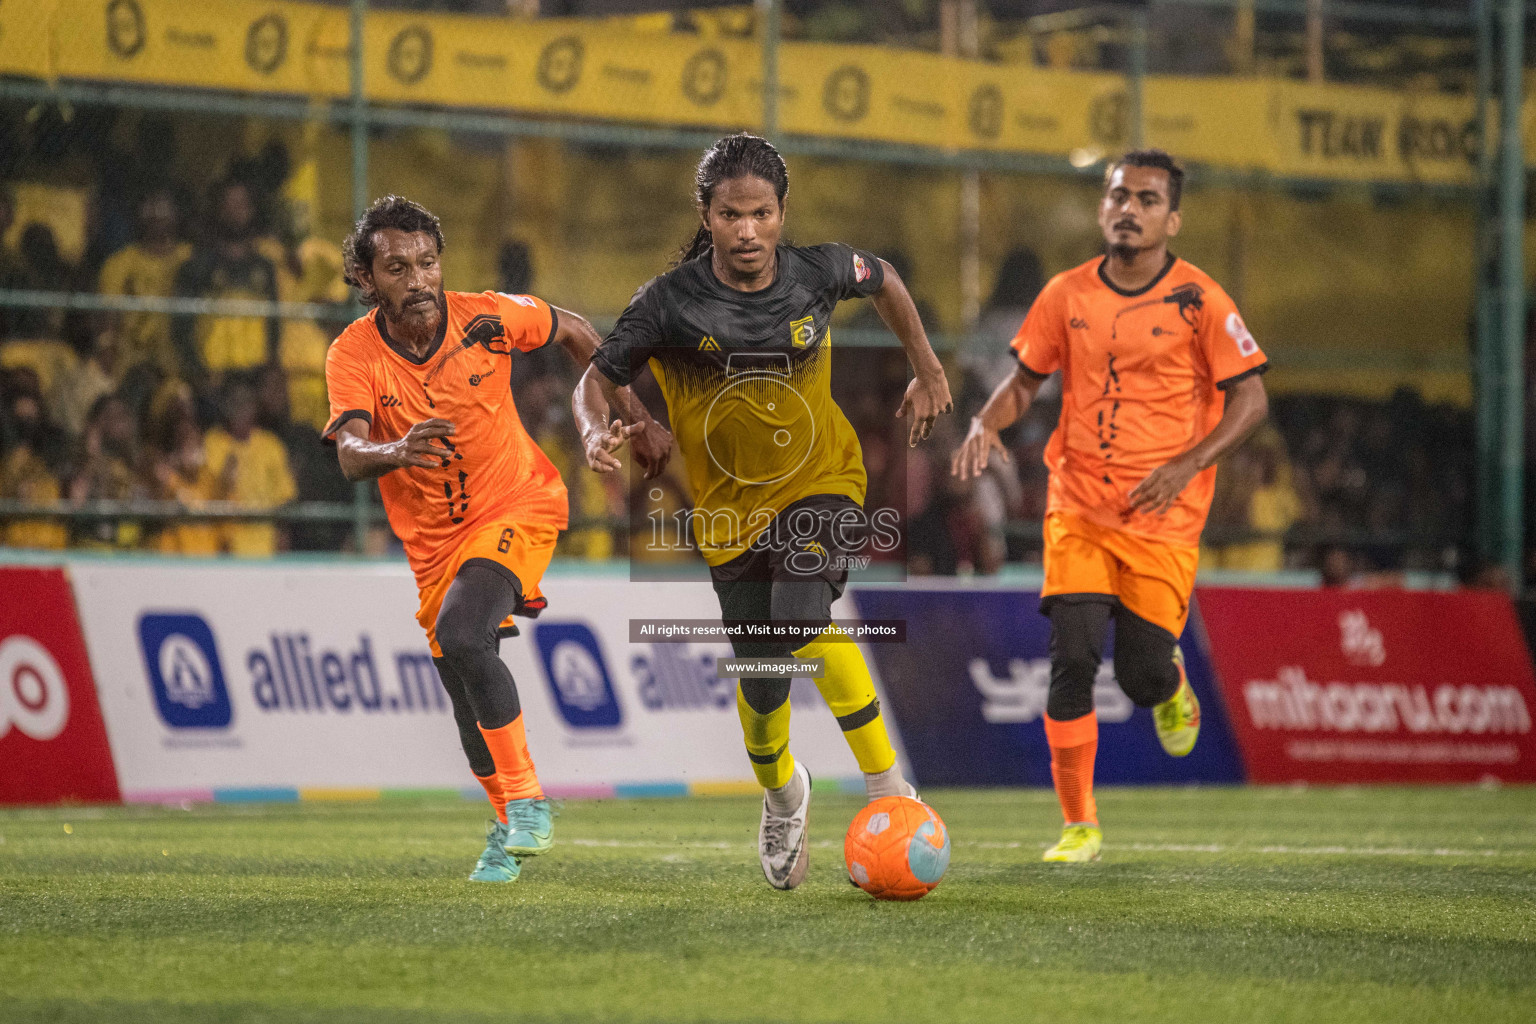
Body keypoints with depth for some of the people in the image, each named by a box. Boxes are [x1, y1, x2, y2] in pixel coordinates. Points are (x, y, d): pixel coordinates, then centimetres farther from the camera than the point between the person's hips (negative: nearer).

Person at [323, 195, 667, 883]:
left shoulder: (487, 318, -15)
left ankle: (526, 802, -20)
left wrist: (634, 418, 7)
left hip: (517, 507, -3)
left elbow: (573, 332, 6)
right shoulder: (353, 354, -15)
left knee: (460, 636, -29)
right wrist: (396, 452, -53)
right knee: (470, 705, 11)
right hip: (435, 540, 3)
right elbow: (350, 454, -30)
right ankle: (510, 829, 36)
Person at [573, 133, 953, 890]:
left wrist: (928, 373, 16)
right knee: (761, 679, 7)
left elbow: (884, 282, 10)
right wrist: (596, 431, -31)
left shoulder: (817, 274, -12)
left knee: (802, 616, -29)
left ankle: (888, 793, -24)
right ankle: (782, 798, 41)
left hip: (820, 481, -1)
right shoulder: (670, 303, -16)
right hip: (730, 504, 1)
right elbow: (600, 377, -9)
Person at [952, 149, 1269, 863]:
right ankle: (1078, 825, 0)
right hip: (1078, 506, 2)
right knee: (1072, 657, -12)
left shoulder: (1197, 300, -5)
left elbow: (1251, 399, -3)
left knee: (1142, 675, -6)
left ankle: (1173, 682, 34)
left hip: (1163, 517, -2)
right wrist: (986, 425, -6)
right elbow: (1025, 379, 15)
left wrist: (1186, 466, -16)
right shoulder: (1068, 294, 4)